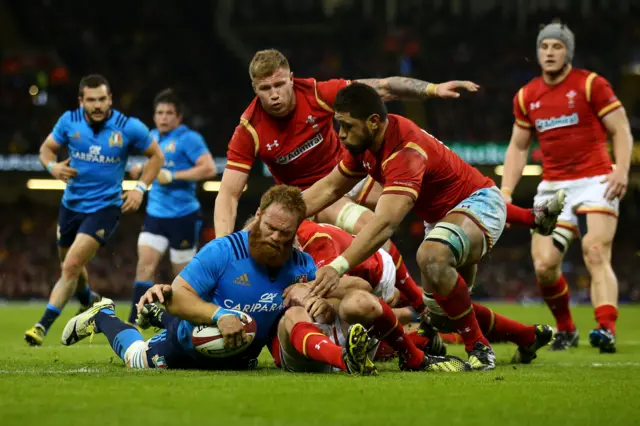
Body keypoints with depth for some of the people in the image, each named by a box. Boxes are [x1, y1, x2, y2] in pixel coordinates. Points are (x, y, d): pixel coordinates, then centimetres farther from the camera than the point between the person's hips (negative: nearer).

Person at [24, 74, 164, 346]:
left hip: (105, 207, -4)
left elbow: (156, 155, 2)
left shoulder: (129, 127, -12)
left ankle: (43, 326, -13)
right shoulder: (69, 121, -6)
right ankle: (89, 305, 49)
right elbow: (47, 148, 8)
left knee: (71, 266, -17)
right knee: (71, 267, 18)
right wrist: (52, 166, -14)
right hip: (72, 204, 4)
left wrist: (140, 188, -9)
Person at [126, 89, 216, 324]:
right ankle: (133, 322, -13)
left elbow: (209, 168, -20)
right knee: (145, 263, -9)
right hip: (155, 214, 6)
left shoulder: (188, 138, -10)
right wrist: (142, 167, 9)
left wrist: (172, 176, -22)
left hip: (183, 216, -6)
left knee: (183, 272, 4)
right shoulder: (153, 137, 11)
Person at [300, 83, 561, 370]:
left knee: (432, 257, -39)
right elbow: (328, 188, 9)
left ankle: (479, 348, -23)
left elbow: (386, 223, -45)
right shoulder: (364, 141, -5)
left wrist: (339, 266, -54)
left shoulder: (406, 152, -33)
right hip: (444, 214, 11)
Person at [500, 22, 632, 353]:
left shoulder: (590, 85, -2)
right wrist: (505, 192, 9)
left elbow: (621, 130, -3)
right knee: (544, 266, -7)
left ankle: (606, 329, -35)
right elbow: (518, 147, 19)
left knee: (596, 253, -22)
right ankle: (565, 330, 15)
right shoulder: (526, 97, 11)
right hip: (553, 187, 4)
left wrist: (621, 169, -19)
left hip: (595, 180, -4)